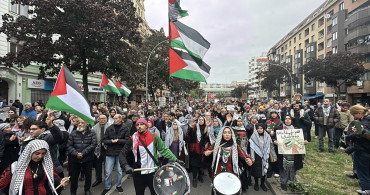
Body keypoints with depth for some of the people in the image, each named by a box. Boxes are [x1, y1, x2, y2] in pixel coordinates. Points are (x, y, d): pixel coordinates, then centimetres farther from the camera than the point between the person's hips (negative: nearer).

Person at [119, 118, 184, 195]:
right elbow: (122, 154, -5)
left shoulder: (154, 137, -5)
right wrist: (126, 166, -21)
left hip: (152, 172, 0)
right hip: (138, 173, 0)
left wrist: (175, 160, -8)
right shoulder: (133, 139, -6)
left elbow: (164, 150, -1)